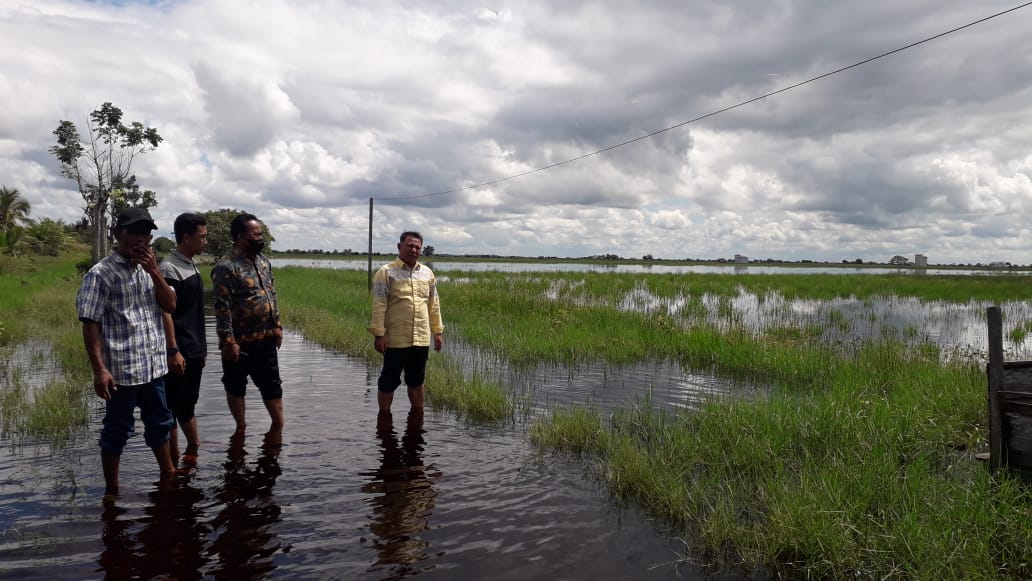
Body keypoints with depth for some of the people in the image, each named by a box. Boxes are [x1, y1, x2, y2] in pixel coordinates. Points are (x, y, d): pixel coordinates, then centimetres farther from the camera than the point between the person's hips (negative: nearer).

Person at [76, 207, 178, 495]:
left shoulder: (148, 269, 9)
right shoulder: (101, 273, -11)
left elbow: (170, 306, 2)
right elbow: (90, 324, -13)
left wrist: (154, 271, -11)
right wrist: (99, 369, -17)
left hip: (154, 364, 6)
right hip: (122, 368, -6)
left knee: (160, 422, 19)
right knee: (117, 430, 7)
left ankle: (168, 474, 35)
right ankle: (111, 490, 22)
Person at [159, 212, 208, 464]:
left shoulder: (191, 266, 12)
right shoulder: (169, 268, -15)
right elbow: (165, 312, -19)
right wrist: (173, 351, -22)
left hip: (195, 351, 8)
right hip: (180, 353, -8)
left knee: (188, 404, 18)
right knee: (173, 407, 2)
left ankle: (193, 449, 30)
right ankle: (173, 461, 11)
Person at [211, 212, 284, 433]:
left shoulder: (263, 261, 8)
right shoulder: (226, 267, -16)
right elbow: (222, 308, -19)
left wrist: (277, 325, 13)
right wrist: (228, 341, -20)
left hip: (266, 338, 7)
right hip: (240, 341, -7)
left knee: (272, 383, 13)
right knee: (236, 386, 10)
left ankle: (278, 424, 24)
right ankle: (241, 428, 23)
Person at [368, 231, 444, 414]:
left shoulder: (427, 273, 10)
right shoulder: (386, 272, -6)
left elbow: (434, 305, 14)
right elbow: (379, 306, -10)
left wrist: (438, 331, 12)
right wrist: (379, 334, -15)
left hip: (422, 339, 5)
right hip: (395, 339, -4)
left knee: (417, 379, 16)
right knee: (389, 380, 7)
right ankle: (384, 414, 21)